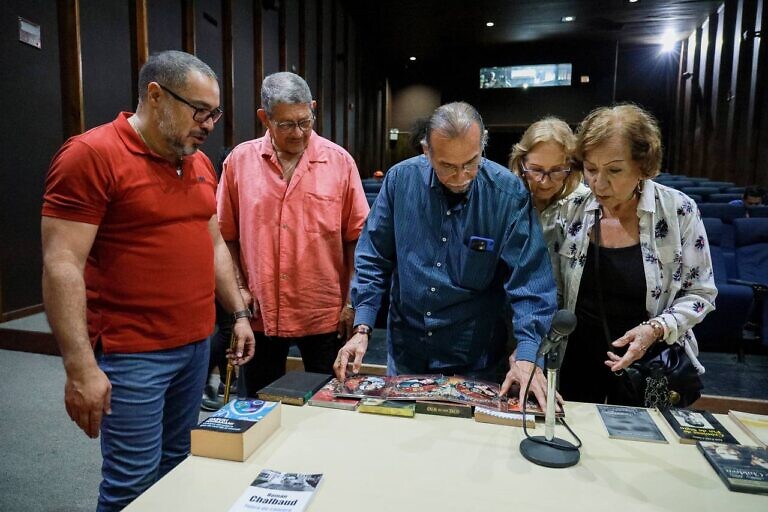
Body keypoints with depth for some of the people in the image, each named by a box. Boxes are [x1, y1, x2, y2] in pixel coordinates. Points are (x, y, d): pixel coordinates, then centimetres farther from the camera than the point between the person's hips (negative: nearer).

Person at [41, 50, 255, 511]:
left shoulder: (200, 163, 10)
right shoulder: (92, 155, -13)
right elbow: (62, 265, -16)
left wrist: (239, 312, 12)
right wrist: (81, 367, -20)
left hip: (197, 344, 7)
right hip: (131, 354, -6)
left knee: (178, 466, 16)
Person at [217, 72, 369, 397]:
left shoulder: (340, 161, -4)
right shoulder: (240, 160, 0)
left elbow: (356, 237, -1)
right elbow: (227, 235, 5)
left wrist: (353, 302, -3)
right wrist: (239, 288, -1)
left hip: (325, 313, -1)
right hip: (260, 312, 2)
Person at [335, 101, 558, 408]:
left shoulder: (508, 193, -15)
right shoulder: (400, 180, -9)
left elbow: (529, 279, -14)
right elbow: (373, 260, -3)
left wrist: (526, 355, -25)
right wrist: (362, 328, -9)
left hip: (473, 360, -1)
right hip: (405, 352, 2)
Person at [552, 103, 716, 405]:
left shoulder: (678, 211, -12)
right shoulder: (572, 210, -7)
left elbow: (700, 293, -3)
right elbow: (552, 292, 0)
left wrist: (656, 329, -19)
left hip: (647, 365, -1)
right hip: (577, 362, 2)